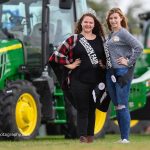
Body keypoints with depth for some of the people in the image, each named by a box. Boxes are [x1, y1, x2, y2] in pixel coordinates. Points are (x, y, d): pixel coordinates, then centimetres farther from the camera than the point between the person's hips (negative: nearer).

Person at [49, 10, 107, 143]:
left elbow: (106, 56, 22)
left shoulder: (100, 39, 9)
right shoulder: (74, 39, -2)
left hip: (96, 80, 3)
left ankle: (90, 137, 15)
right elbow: (58, 54, -5)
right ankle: (83, 138, -7)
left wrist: (104, 64, 4)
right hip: (79, 80, -3)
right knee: (82, 110, -4)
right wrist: (69, 65, -7)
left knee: (92, 109, 9)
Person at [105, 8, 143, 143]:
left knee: (122, 106, -9)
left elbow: (139, 47, -18)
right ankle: (122, 137, 15)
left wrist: (129, 62, -14)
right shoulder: (110, 35, 15)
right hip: (110, 73, 8)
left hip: (122, 72, -8)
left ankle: (126, 138, -6)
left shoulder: (123, 33, -8)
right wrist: (104, 62, 10)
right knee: (116, 106, 10)